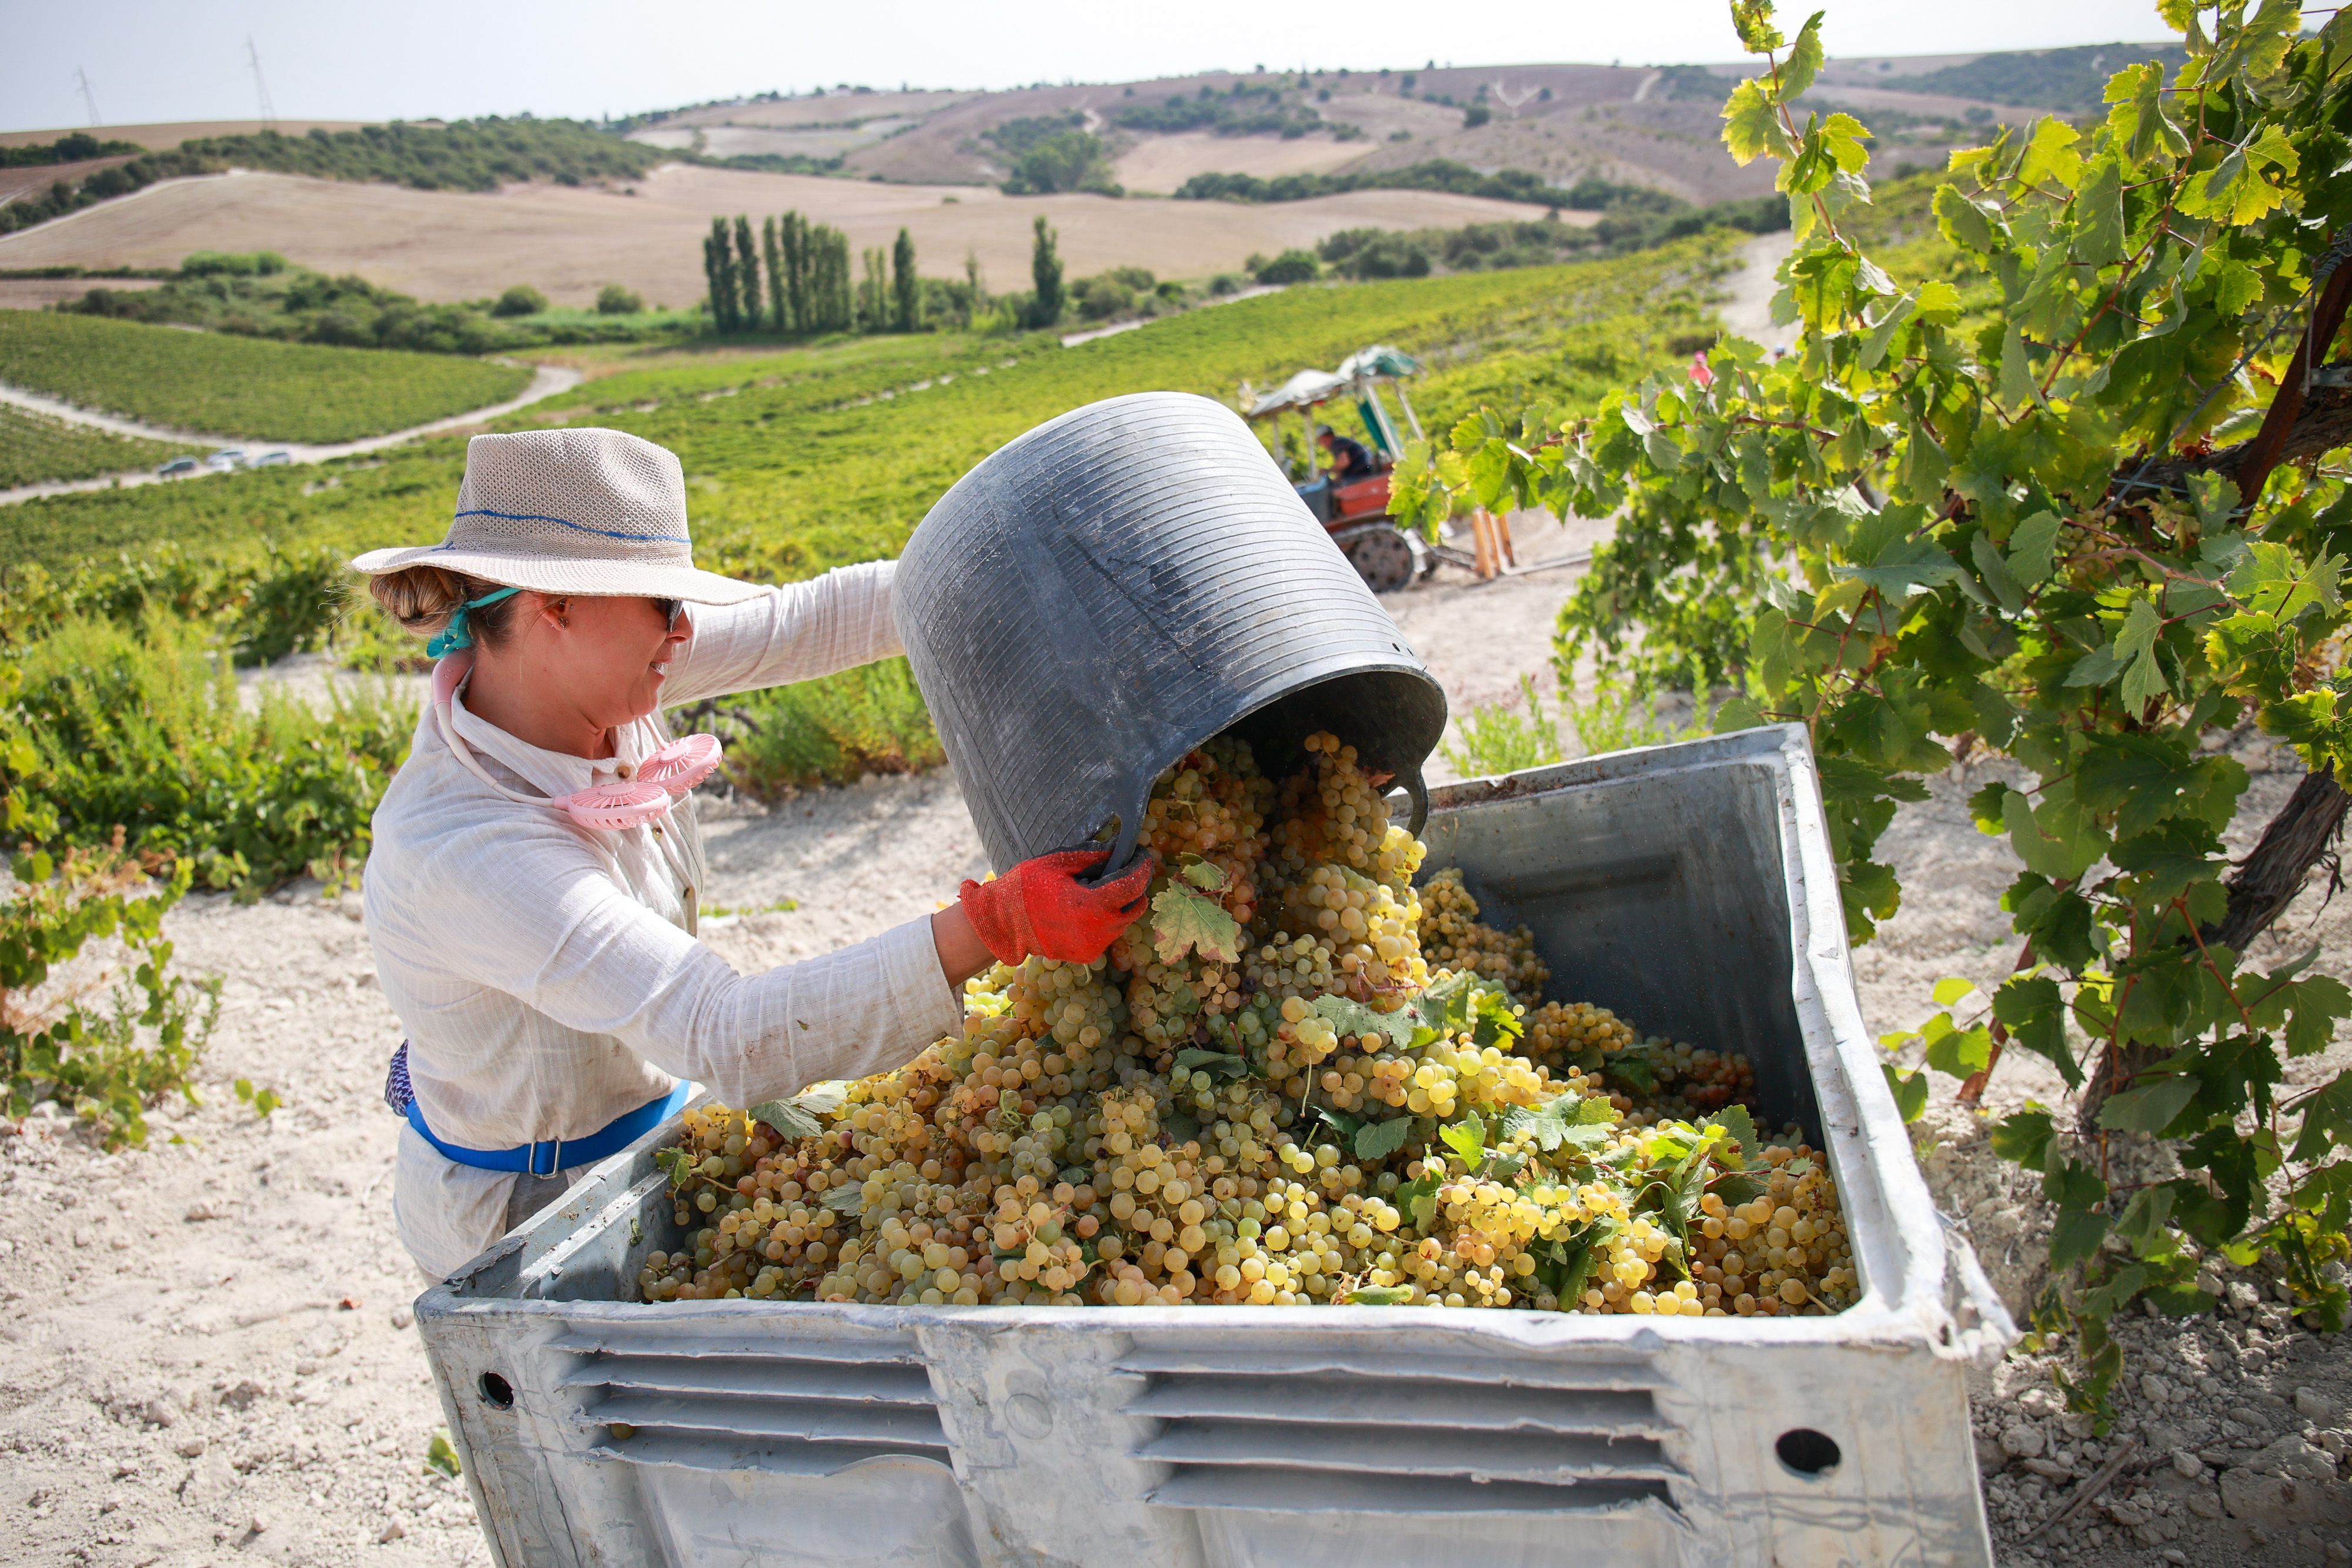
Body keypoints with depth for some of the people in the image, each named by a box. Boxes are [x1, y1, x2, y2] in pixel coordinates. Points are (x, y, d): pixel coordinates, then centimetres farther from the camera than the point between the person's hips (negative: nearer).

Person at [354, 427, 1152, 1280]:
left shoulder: (575, 670, -13)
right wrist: (995, 927, -47)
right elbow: (729, 1040, -41)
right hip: (528, 1208, -7)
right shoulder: (462, 851, -35)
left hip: (648, 1104, 7)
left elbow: (816, 618, -6)